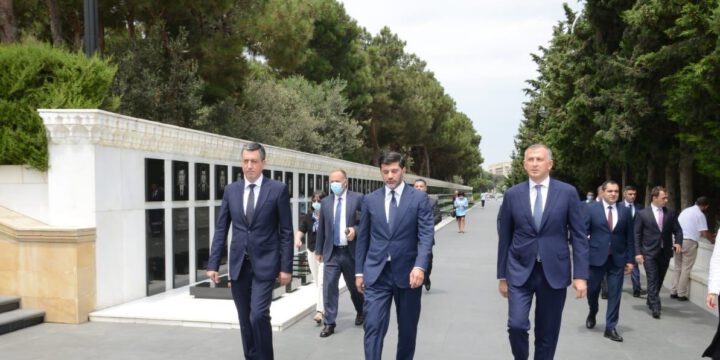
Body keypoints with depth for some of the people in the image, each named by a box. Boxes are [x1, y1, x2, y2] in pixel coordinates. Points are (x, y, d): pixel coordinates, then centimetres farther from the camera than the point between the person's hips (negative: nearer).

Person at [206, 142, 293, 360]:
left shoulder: (278, 190, -4)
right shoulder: (231, 190, 7)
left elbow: (286, 232, -4)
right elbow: (221, 230, 8)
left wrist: (286, 267, -8)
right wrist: (213, 264, 3)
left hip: (264, 264, -4)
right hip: (238, 264, 4)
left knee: (259, 315, -14)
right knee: (245, 320, 10)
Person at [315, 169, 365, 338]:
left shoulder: (358, 198, -3)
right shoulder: (325, 202, 7)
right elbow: (321, 228, 11)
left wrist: (355, 230, -22)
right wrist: (319, 250, 12)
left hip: (351, 251, -2)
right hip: (331, 252, 2)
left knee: (355, 286, 14)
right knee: (329, 287, -6)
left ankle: (360, 312, 41)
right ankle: (329, 323, 2)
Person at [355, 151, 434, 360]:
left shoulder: (419, 198, -1)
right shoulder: (370, 200, 6)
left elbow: (426, 235, -9)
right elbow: (363, 238, 10)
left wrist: (420, 266, -23)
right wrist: (359, 271, 8)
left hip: (407, 272, -1)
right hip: (376, 273, 1)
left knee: (408, 328, 12)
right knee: (373, 326, -7)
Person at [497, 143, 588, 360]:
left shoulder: (568, 192, 0)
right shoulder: (512, 194, 2)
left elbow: (579, 236, 0)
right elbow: (504, 238, 6)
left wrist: (581, 274, -7)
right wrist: (502, 275, 6)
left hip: (554, 272, 0)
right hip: (520, 271, 0)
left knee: (547, 334, 7)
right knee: (516, 325, -12)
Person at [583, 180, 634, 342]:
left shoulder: (625, 211, 6)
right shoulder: (591, 209, -1)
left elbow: (629, 237, 8)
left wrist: (630, 260, 4)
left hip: (617, 259, 2)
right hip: (596, 256, -1)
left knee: (615, 294, 2)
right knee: (592, 289, 9)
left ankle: (611, 328, 12)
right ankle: (592, 312, 40)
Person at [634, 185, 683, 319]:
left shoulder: (670, 213, 6)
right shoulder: (642, 214, -4)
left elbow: (677, 230, 10)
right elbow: (637, 234, -3)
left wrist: (678, 242, -11)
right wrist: (638, 252, -9)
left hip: (665, 252, 4)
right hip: (650, 253, -4)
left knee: (659, 279, 13)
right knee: (653, 280, -8)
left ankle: (651, 301, 31)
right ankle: (655, 307, -9)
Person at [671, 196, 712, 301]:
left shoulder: (685, 211, 16)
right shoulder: (700, 214, -5)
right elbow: (704, 233, -8)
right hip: (689, 242, -6)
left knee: (678, 268, 13)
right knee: (686, 269, 0)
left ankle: (673, 292, 13)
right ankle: (681, 294, 2)